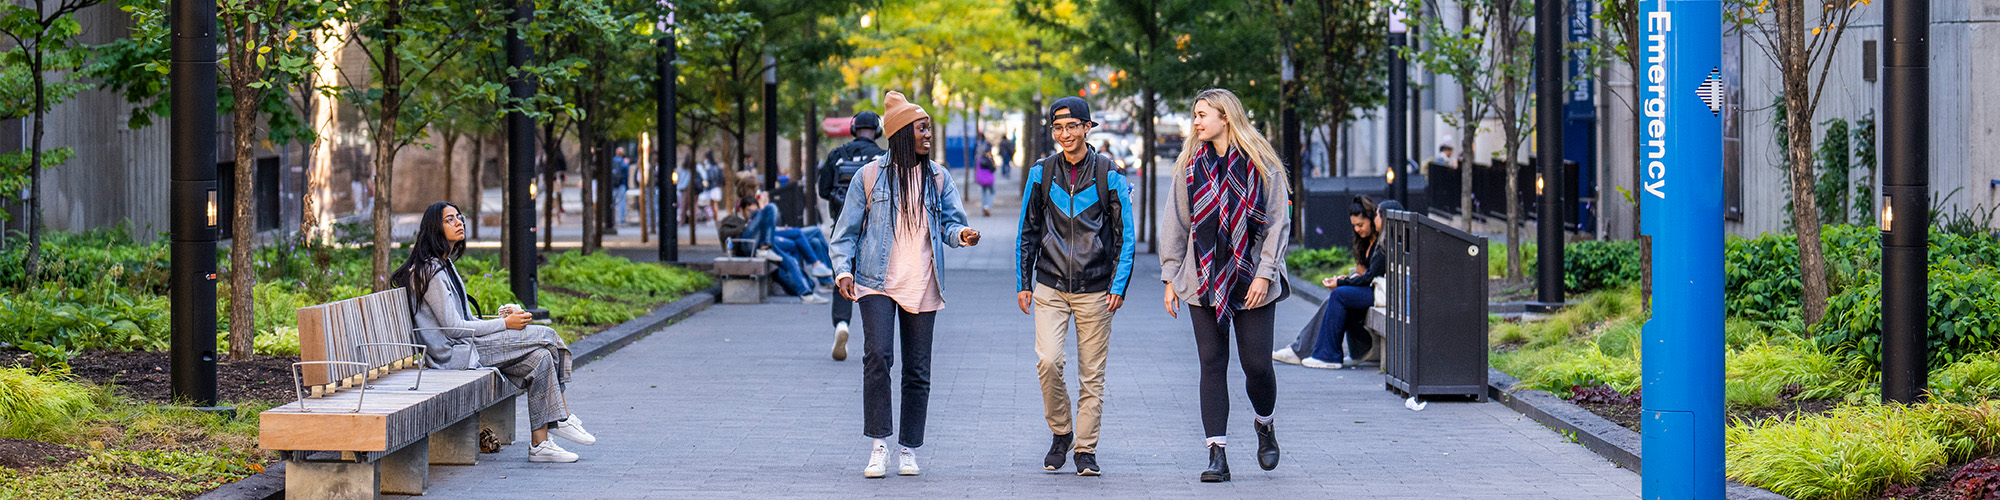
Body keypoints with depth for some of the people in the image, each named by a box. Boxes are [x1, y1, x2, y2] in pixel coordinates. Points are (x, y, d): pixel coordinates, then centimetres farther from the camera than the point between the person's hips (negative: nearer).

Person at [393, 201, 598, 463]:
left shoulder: (445, 265, 19)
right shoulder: (430, 271, -13)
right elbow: (452, 328, -18)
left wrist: (502, 317, 3)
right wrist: (505, 324, -12)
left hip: (466, 343, 10)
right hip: (455, 353, -10)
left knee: (540, 358, -11)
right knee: (546, 337, -15)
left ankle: (539, 443, -15)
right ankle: (563, 418, -5)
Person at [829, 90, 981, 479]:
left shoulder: (938, 177, 8)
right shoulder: (871, 176, 1)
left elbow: (951, 222, 7)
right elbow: (847, 229, 6)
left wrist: (961, 235, -16)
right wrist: (843, 269, -5)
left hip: (922, 286, 3)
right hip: (878, 283, -3)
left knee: (918, 370, 4)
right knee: (877, 355, -19)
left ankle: (909, 450, 15)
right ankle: (878, 446, -10)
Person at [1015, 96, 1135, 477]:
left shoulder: (1108, 174, 0)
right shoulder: (1042, 173, 5)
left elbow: (1125, 235, 3)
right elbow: (1027, 232, 12)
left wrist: (1119, 286, -6)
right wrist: (1023, 283, 7)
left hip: (1095, 290, -1)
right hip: (1050, 288, 1)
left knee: (1092, 374, 1)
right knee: (1048, 360, -14)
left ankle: (1086, 449, 10)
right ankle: (1060, 432, 7)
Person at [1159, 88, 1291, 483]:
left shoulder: (1261, 165, -1)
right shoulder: (1190, 166, 7)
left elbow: (1278, 221, -2)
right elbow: (1176, 225, 10)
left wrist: (1264, 273, -10)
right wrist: (1171, 277, 5)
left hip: (1252, 282, -2)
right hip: (1204, 282, 2)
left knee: (1257, 364, -2)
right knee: (1212, 364, -3)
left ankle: (1265, 425, 28)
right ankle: (1217, 455, -2)